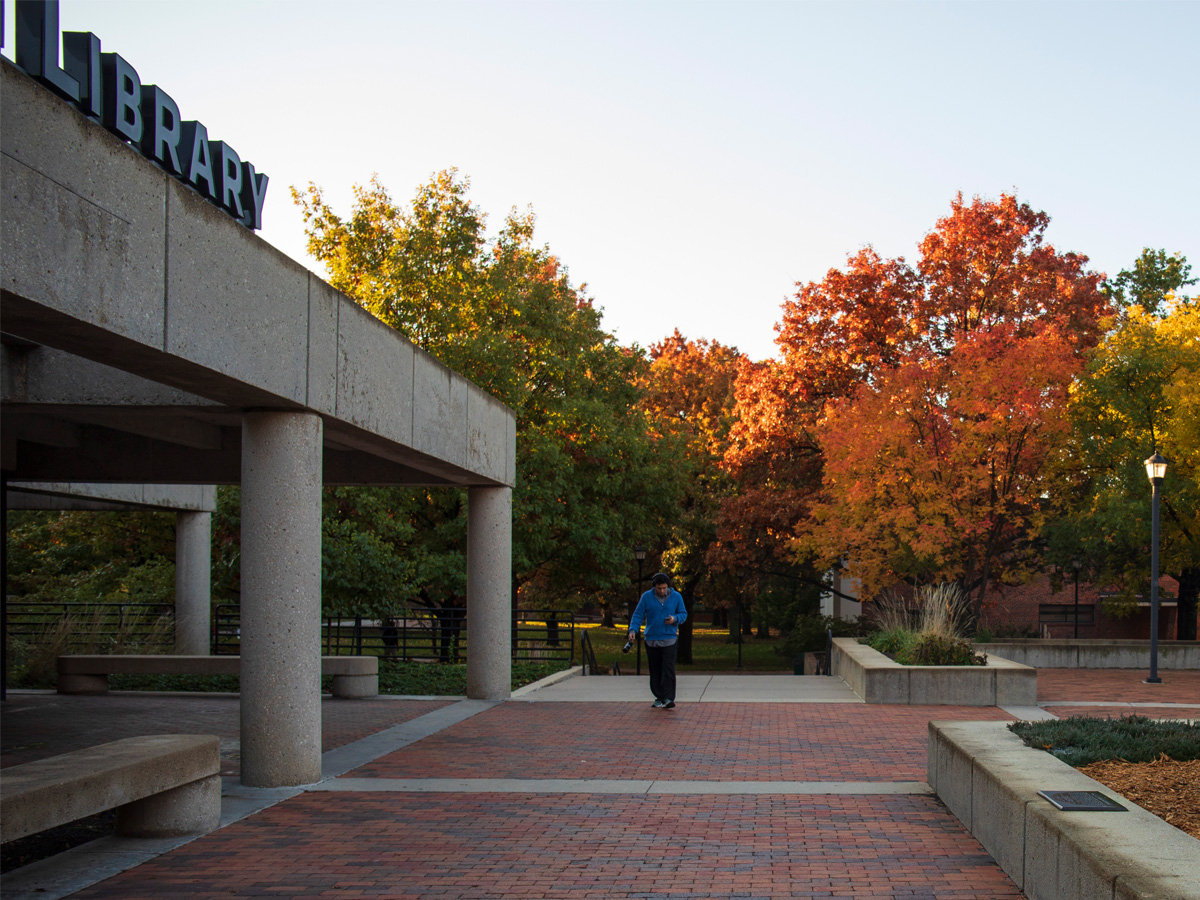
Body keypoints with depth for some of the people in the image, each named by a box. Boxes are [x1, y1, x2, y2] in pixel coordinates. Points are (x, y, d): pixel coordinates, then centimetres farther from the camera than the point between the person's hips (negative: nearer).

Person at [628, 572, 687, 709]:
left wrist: (675, 619, -13)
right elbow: (638, 615, 3)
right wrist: (633, 630, -12)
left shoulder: (676, 597, 3)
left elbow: (683, 614, 9)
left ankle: (668, 699, -13)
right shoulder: (647, 597, 2)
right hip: (651, 640, 1)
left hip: (669, 640, -1)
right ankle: (659, 698, 15)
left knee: (668, 669, -12)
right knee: (655, 671, 6)